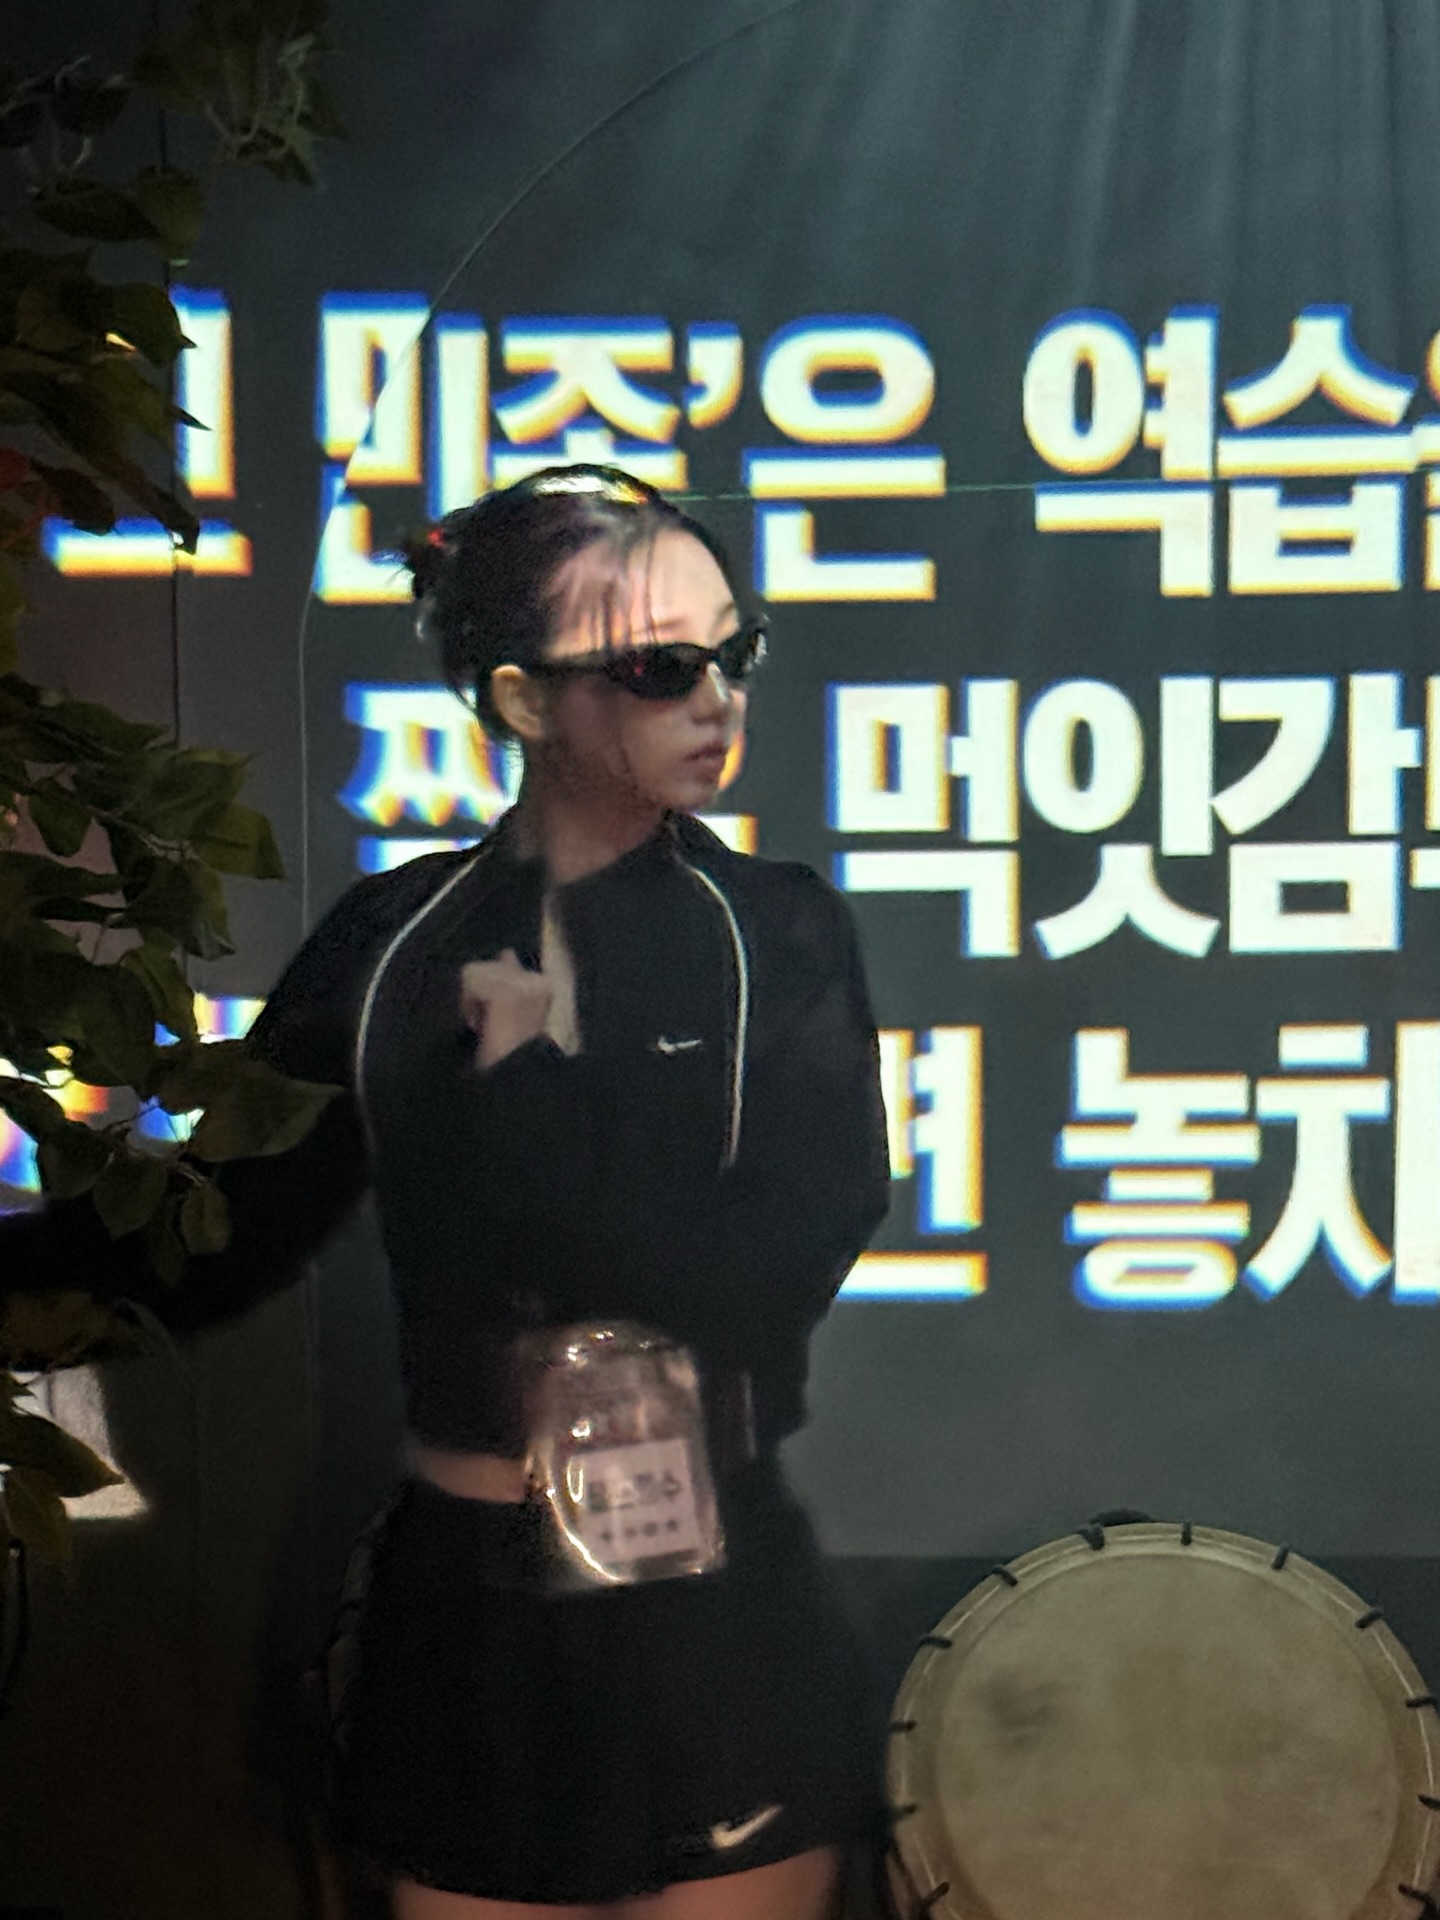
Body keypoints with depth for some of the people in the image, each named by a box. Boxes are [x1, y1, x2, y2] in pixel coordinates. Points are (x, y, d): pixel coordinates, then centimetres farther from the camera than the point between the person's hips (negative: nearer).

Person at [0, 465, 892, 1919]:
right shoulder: (392, 945, 0)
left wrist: (525, 1090, -13)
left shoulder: (776, 938, -5)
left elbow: (770, 1274, -16)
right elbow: (208, 1241, 0)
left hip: (713, 1619, -1)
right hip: (464, 1614, 2)